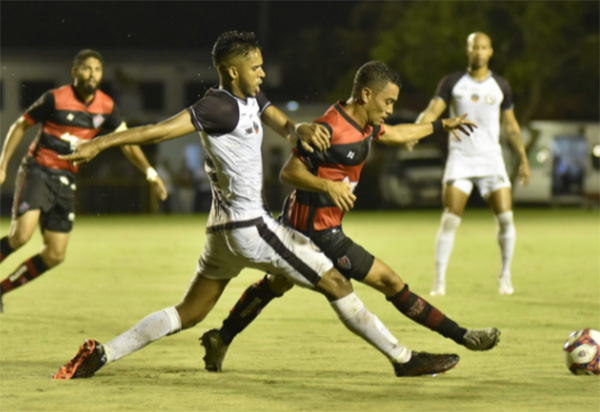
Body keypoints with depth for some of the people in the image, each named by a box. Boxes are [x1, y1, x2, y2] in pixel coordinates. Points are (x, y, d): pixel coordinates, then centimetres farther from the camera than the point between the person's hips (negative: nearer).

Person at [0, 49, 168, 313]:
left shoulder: (106, 107, 1)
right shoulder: (55, 99, -11)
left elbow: (127, 142, 6)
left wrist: (150, 173, -6)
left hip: (65, 180, 5)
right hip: (37, 170, -5)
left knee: (55, 255, 3)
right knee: (22, 234, -28)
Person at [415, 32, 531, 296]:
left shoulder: (500, 86, 9)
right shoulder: (452, 83, 3)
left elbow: (510, 125, 17)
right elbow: (432, 111, -5)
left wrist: (523, 159, 15)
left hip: (491, 158, 2)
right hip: (460, 158, -2)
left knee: (505, 217, -8)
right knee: (450, 219, -12)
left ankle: (505, 276, 10)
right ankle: (439, 280, -5)